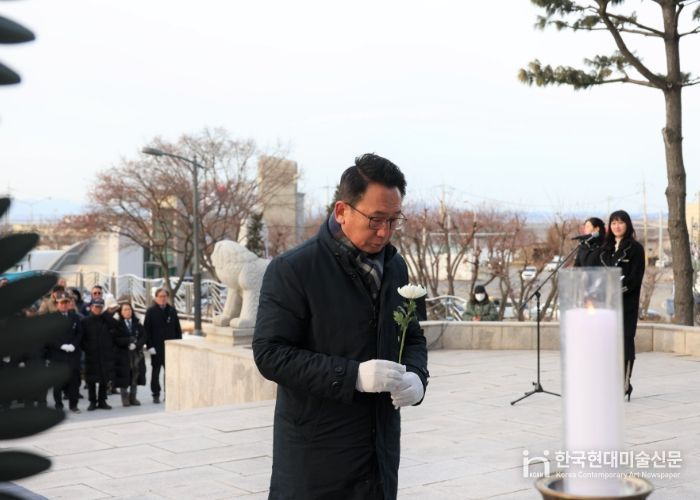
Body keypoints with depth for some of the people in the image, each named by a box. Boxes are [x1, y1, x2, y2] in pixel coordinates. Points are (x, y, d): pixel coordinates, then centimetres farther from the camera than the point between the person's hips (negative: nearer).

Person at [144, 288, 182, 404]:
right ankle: (156, 395, 11)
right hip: (156, 347, -2)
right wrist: (149, 345, -12)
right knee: (155, 371, 5)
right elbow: (146, 330, -5)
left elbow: (178, 329, 9)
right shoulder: (151, 311, -2)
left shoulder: (172, 311, 7)